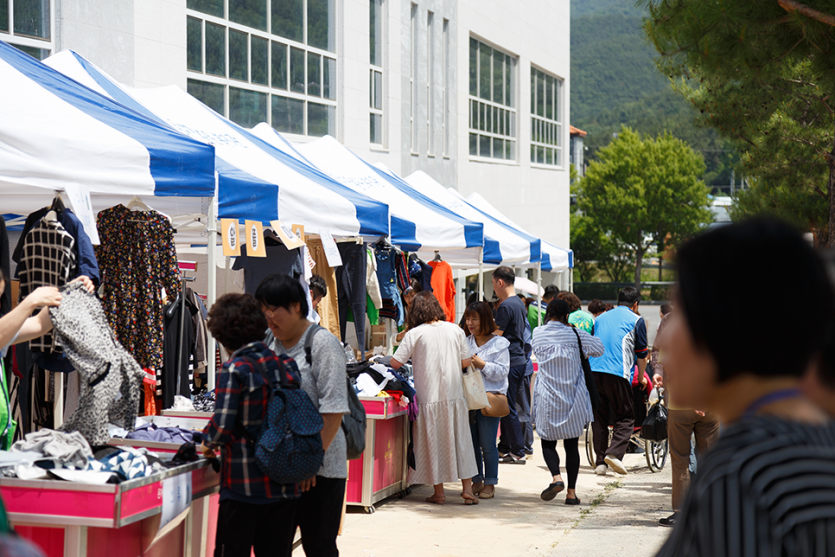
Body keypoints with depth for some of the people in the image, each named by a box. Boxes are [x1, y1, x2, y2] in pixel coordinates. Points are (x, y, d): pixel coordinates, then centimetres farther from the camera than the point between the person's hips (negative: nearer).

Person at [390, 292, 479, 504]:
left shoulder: (415, 334, -6)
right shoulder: (455, 330, 2)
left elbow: (395, 363, -7)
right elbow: (466, 362, 8)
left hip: (429, 397, -2)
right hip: (454, 395, 2)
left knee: (433, 442, 6)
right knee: (460, 439, 10)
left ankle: (439, 492, 10)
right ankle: (467, 488, 9)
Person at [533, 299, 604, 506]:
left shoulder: (538, 334, -2)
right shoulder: (575, 334, -4)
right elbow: (599, 349, 9)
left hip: (547, 399, 0)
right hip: (573, 399, 0)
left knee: (547, 441, 10)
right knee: (572, 444, 8)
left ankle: (556, 477, -16)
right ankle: (571, 492, 6)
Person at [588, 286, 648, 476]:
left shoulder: (601, 318, 24)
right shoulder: (636, 320, 9)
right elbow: (642, 354, 13)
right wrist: (641, 377, 27)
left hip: (593, 370, 5)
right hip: (618, 374, -5)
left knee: (599, 416, 10)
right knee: (625, 417, 4)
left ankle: (600, 462, 8)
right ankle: (614, 453, -16)